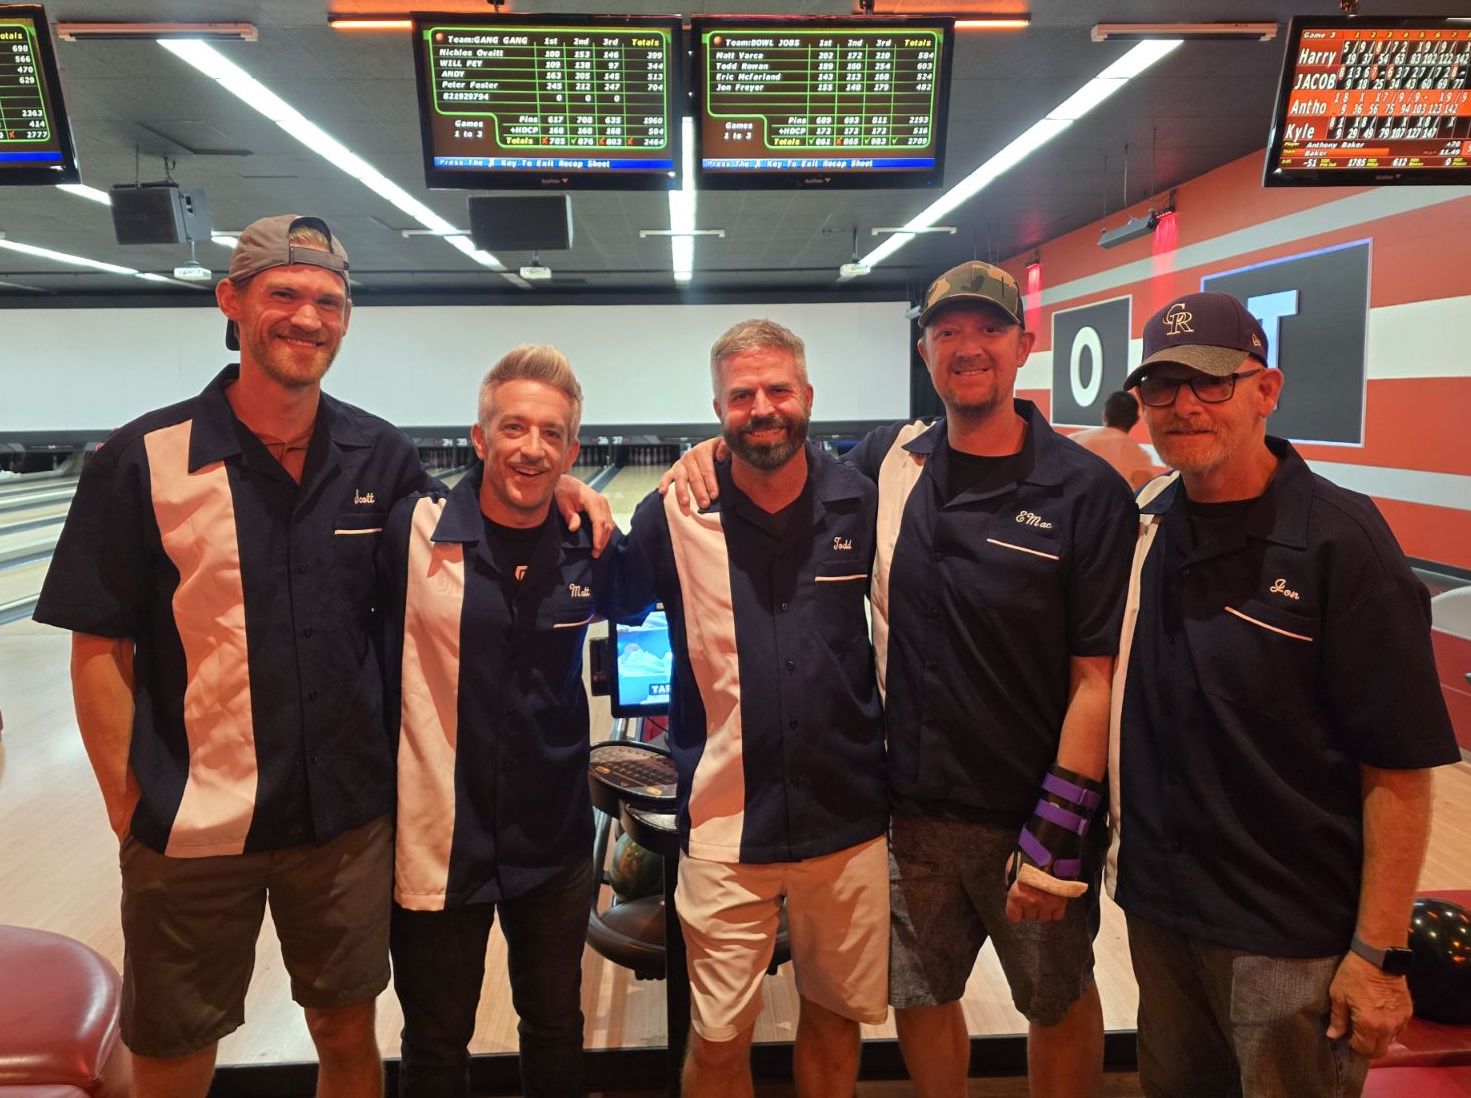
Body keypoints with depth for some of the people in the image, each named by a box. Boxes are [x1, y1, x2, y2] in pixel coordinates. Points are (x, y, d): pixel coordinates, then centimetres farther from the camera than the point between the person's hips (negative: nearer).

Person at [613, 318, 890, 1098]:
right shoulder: (675, 514, -9)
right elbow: (613, 604, 5)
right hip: (725, 824, -1)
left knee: (836, 1016, 21)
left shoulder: (863, 504, -4)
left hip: (848, 819, 2)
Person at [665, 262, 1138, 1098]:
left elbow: (1098, 675, -13)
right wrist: (715, 453, -7)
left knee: (1059, 1003, 20)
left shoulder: (1086, 490, -13)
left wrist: (1058, 830, -14)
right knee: (919, 998, 21)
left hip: (1029, 814, -2)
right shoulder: (890, 461, -3)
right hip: (912, 807, 3)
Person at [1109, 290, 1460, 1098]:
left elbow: (1400, 770, -14)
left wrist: (1378, 952, -14)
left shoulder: (1339, 539, -15)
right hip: (1156, 902, 5)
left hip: (1293, 934, -4)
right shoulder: (1141, 526, -1)